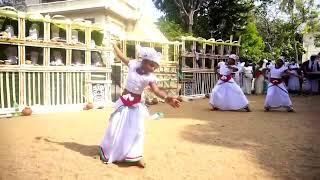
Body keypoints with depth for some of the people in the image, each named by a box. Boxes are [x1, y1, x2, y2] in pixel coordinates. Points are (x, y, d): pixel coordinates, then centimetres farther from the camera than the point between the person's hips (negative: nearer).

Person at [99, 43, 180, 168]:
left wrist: (167, 98, -48)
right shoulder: (133, 64, -11)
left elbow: (156, 90, -29)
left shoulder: (150, 77, -15)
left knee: (137, 130, -4)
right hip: (124, 101, 1)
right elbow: (121, 56, 5)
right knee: (115, 127, 7)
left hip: (136, 105, -1)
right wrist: (114, 44, 18)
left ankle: (134, 156, 12)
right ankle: (106, 153, 28)